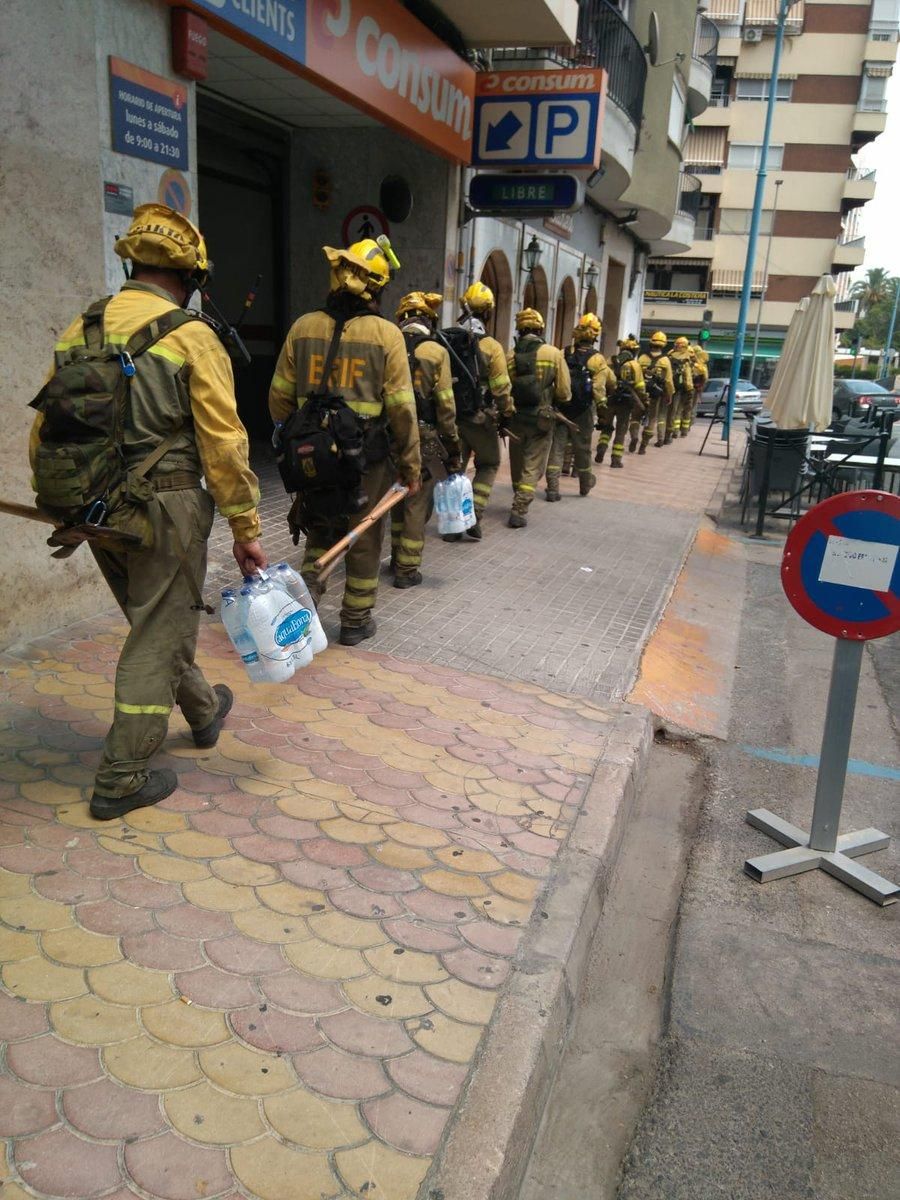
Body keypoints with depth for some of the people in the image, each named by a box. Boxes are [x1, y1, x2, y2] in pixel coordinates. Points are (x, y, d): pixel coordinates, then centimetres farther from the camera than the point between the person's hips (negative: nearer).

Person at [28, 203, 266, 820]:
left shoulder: (80, 330, 7)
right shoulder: (191, 337, -10)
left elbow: (46, 427, 9)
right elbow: (223, 443, -14)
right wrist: (245, 528, -9)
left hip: (97, 509, 7)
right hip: (165, 510, -7)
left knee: (155, 620, 24)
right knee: (158, 636, 5)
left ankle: (203, 710, 46)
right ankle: (123, 779, 13)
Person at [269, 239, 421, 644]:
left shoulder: (303, 327, 1)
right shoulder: (385, 333, -8)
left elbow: (280, 396, 5)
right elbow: (401, 407, -10)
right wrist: (411, 465, -1)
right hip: (367, 456, -3)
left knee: (320, 530, 23)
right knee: (364, 540, 11)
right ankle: (356, 620, 21)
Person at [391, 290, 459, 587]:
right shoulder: (436, 352, -8)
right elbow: (445, 405, -9)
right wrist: (452, 445, -1)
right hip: (424, 437, -4)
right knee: (418, 502, 3)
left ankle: (398, 557, 31)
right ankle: (407, 570, 6)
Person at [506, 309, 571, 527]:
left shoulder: (510, 355, -3)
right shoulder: (554, 354, -8)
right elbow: (564, 392, -7)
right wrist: (554, 404, 13)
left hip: (515, 417, 3)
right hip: (541, 418, -3)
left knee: (517, 463, 19)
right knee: (532, 466, 3)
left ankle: (519, 502, 36)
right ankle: (519, 510, -6)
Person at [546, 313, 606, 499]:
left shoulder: (563, 354, 2)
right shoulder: (597, 359, -8)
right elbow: (599, 388, -15)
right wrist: (602, 408, -8)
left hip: (560, 407, 2)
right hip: (582, 411, -2)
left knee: (557, 447, 4)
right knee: (582, 448, 14)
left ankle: (552, 489, -1)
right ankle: (585, 484, 33)